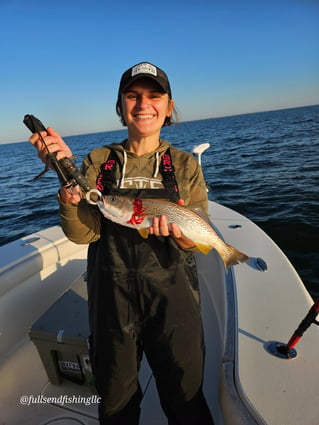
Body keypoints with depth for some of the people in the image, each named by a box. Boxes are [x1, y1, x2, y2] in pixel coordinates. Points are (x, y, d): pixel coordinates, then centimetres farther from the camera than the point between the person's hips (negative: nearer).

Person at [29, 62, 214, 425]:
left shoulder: (185, 165, -1)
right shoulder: (99, 162, -2)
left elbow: (197, 240, -4)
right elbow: (82, 233, -13)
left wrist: (178, 231, -26)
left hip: (172, 299, 0)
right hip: (112, 299, 1)